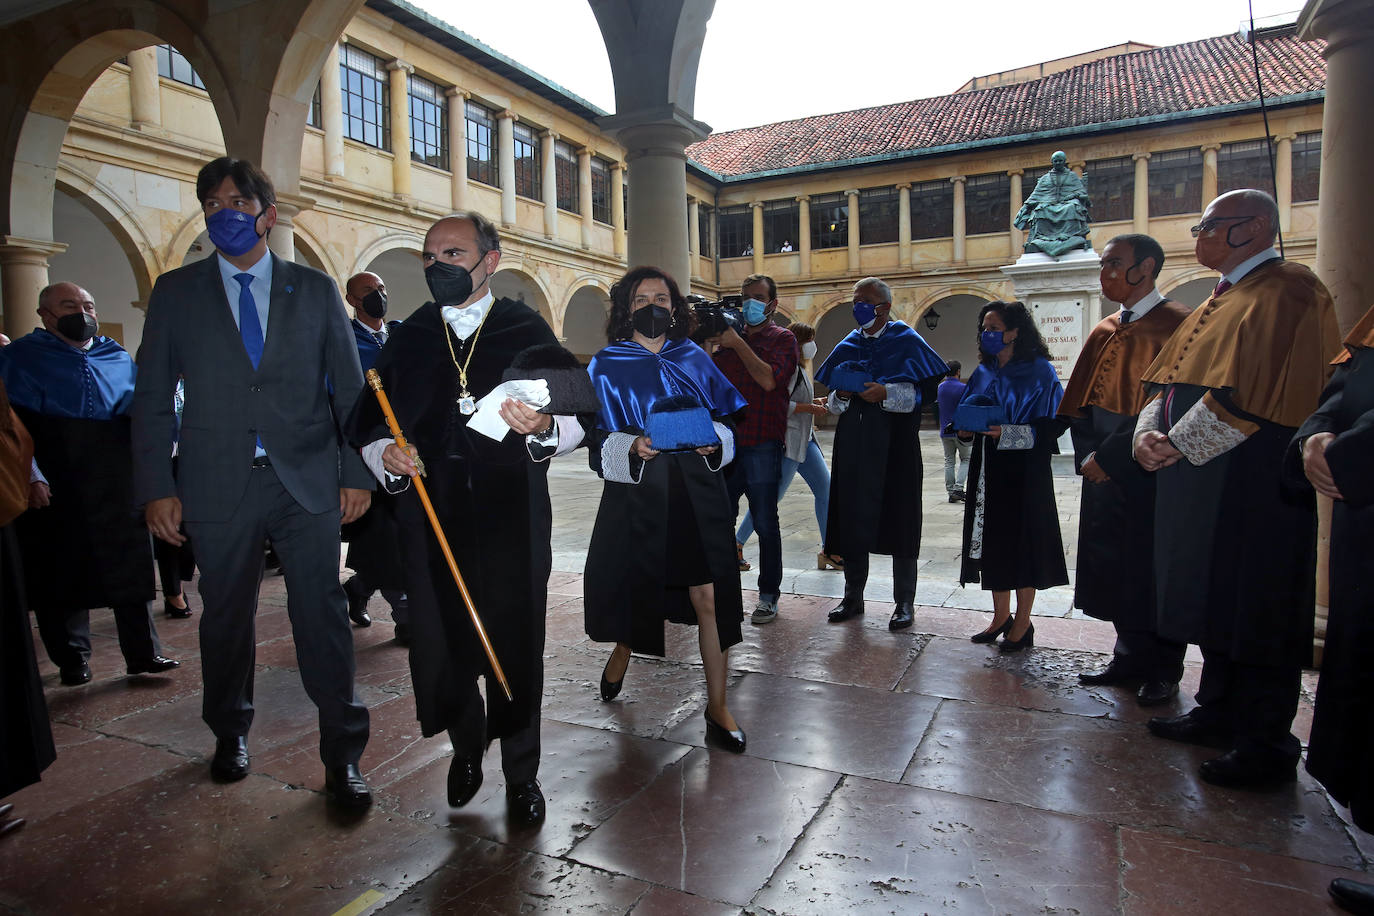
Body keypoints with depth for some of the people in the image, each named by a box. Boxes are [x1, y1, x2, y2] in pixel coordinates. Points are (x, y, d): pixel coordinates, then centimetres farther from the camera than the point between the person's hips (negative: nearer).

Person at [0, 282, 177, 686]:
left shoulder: (118, 357, 15)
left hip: (115, 478, 3)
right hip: (53, 483, -2)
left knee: (129, 564, 4)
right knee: (62, 569, 6)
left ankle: (143, 653, 12)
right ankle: (72, 659, 21)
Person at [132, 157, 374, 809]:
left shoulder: (315, 289, 8)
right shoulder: (176, 292, 9)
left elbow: (349, 387, 6)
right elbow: (152, 397, 7)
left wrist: (356, 473, -1)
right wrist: (157, 487, -1)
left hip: (308, 484, -1)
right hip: (218, 485, 1)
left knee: (322, 616, -2)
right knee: (225, 616, 14)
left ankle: (342, 755, 9)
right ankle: (230, 733, 37)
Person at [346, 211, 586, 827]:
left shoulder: (528, 331, 5)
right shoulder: (407, 339, 14)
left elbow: (578, 419, 0)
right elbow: (366, 426, 14)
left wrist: (544, 428, -22)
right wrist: (384, 455, -8)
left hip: (512, 522, -2)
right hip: (430, 520, 3)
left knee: (516, 648, 5)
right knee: (440, 645, 5)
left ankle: (521, 772, 28)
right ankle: (467, 746, 38)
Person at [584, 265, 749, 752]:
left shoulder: (695, 360, 9)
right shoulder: (607, 366, 2)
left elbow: (724, 418, 12)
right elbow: (598, 437, -1)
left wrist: (713, 439, -9)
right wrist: (632, 447, -19)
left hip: (697, 493, 1)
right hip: (637, 493, -1)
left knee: (709, 598, -3)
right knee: (632, 589, 10)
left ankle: (717, 706, 11)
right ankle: (622, 650, 45)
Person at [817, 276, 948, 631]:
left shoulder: (907, 342, 0)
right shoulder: (848, 345, 15)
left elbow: (926, 391, -7)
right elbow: (832, 399, 18)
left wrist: (885, 393, -20)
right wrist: (840, 396, -5)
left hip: (894, 441, -4)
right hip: (853, 442, 5)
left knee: (898, 518, -1)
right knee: (852, 515, 6)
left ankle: (904, 602, 11)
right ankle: (853, 596, 18)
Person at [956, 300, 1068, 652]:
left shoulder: (1039, 372, -7)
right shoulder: (983, 372, 12)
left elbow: (1050, 426, -12)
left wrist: (1008, 433, -24)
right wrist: (965, 427, -5)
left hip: (1024, 471, -6)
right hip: (988, 470, 6)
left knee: (1022, 542, 1)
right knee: (992, 541, 9)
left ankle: (1023, 623, 14)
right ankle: (1001, 616, 23)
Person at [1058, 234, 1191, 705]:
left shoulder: (1174, 324, -9)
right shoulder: (1104, 332, 13)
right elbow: (1081, 402, 12)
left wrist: (1110, 457, -17)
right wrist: (1088, 455, -1)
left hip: (1149, 474, -6)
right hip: (1104, 472, 7)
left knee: (1153, 572, 4)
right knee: (1115, 569, 12)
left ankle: (1162, 671, 20)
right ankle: (1132, 659, 26)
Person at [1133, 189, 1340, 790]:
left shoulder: (1286, 291, -10)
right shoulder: (1223, 298, 20)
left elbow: (1254, 391, -21)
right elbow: (1170, 377, 15)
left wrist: (1180, 444, -16)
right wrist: (1149, 432, -2)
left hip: (1254, 485, -9)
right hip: (1201, 480, 9)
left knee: (1255, 611, -3)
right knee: (1214, 599, 15)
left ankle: (1266, 747, 8)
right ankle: (1219, 713, 28)